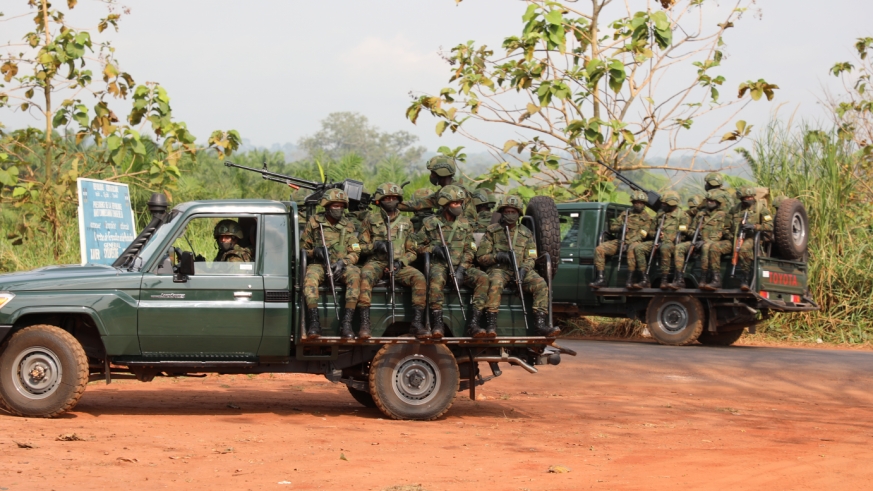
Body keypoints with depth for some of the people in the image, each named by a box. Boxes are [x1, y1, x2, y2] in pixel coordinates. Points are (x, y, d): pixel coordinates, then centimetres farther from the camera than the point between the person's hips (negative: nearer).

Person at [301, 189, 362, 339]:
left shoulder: (348, 226, 11)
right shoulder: (314, 222, 6)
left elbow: (355, 253, 7)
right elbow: (303, 247, 9)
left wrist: (343, 262, -14)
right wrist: (314, 252, -14)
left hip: (341, 266, 2)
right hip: (318, 264, -1)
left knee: (355, 274, -33)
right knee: (310, 276, -38)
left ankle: (346, 322, -37)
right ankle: (314, 322, -40)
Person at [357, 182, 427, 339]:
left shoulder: (406, 222, 14)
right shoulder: (371, 219, 10)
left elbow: (412, 252, 13)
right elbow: (361, 246, 10)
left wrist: (400, 262, -8)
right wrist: (375, 245, -12)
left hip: (399, 265, 2)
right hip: (376, 262, -2)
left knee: (419, 278, -28)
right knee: (365, 275, -37)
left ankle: (417, 324, -28)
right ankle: (364, 324, -40)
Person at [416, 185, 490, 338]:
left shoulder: (465, 224, 12)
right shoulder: (431, 223, 5)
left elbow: (469, 251, 6)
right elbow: (419, 246, 11)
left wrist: (461, 270, -10)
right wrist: (434, 248, -10)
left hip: (461, 266, 3)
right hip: (439, 265, -3)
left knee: (483, 278, -25)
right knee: (436, 278, -39)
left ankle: (474, 323, -30)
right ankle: (437, 323, -40)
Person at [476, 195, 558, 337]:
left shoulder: (526, 234, 13)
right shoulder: (492, 231, 6)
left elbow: (530, 258, 10)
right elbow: (481, 257, 4)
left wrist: (523, 269, -13)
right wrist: (497, 256, -15)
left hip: (521, 270, 3)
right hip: (498, 269, -3)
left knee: (541, 284, -23)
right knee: (495, 283, -38)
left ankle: (541, 324, -26)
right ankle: (491, 324, -38)